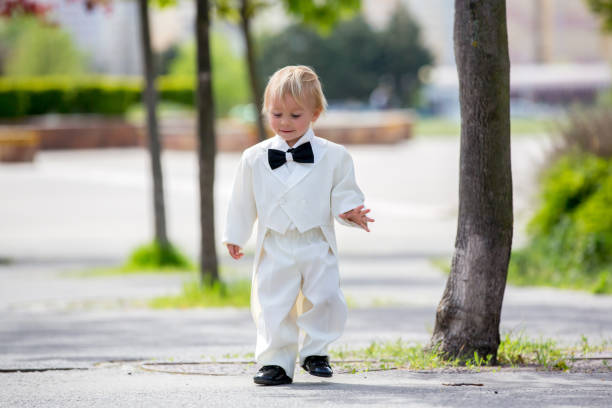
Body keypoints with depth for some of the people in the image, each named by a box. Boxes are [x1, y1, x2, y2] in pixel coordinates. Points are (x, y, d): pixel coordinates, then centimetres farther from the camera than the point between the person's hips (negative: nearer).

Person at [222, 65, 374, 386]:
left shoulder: (333, 156, -1)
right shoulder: (254, 159, 3)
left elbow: (344, 193, 4)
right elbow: (243, 201, 12)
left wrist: (349, 212, -16)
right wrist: (235, 236, 16)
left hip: (316, 245, -1)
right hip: (274, 248, 1)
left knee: (325, 299, -7)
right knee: (272, 305, -1)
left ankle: (315, 353, 14)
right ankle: (276, 361, 11)